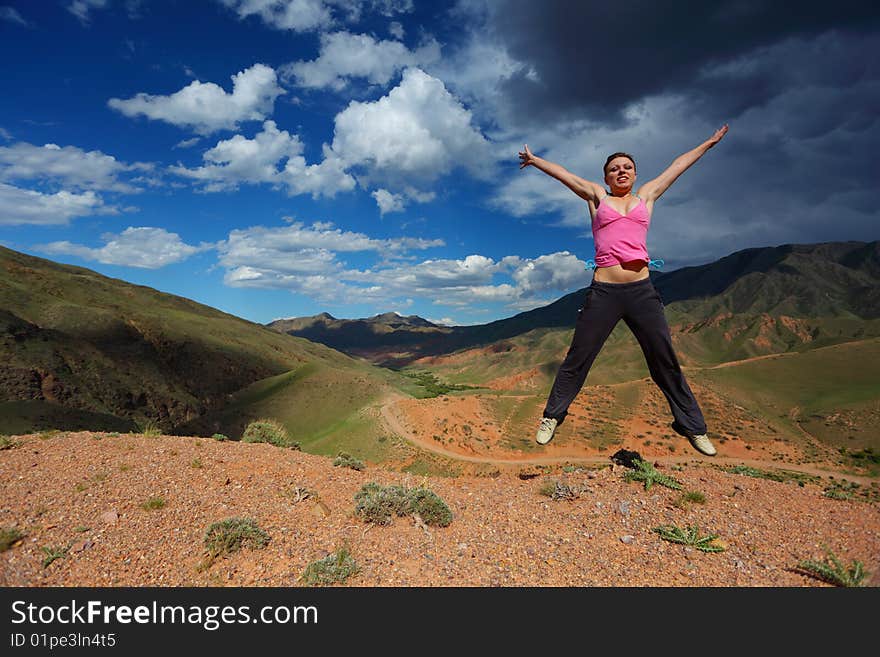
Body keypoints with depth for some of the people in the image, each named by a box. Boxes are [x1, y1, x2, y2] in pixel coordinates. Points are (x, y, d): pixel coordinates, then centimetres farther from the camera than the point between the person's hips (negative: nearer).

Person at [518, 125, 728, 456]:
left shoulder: (646, 196, 19)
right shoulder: (597, 197, 14)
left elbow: (678, 165, 29)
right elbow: (563, 174, 20)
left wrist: (710, 142, 39)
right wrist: (534, 160, 26)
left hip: (642, 291, 2)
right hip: (604, 292, -2)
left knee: (666, 361, 6)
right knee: (577, 359, 2)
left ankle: (693, 427, 19)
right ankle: (552, 417, 17)